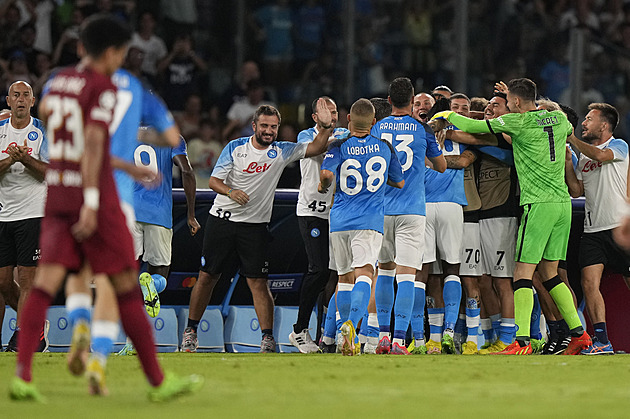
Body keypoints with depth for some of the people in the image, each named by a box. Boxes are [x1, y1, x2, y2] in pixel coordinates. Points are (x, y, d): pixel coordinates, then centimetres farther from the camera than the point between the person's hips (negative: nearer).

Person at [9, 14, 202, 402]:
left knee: (47, 280, -2)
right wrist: (92, 202, -26)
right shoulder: (103, 88, -11)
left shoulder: (59, 81, 11)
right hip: (96, 194, -6)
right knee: (127, 286, 1)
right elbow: (93, 144, -21)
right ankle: (158, 381, 6)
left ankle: (22, 374, -18)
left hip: (57, 192, 7)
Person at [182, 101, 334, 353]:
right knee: (207, 276, 6)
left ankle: (268, 339, -8)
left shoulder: (281, 152, 1)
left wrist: (326, 127, -23)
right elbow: (214, 180, -3)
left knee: (258, 282, -8)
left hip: (255, 226, 0)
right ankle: (191, 330, 20)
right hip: (222, 219, 0)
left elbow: (314, 149, -6)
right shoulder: (235, 148, -3)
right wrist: (230, 191, -23)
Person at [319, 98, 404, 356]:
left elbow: (327, 173, -20)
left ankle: (347, 336, 16)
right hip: (370, 221, -1)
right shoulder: (384, 147, 5)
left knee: (345, 277, 14)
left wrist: (323, 186, 3)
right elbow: (400, 183, 15)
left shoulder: (339, 147, -2)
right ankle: (351, 323, -35)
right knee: (363, 273, -11)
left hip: (340, 221, 1)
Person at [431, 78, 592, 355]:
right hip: (563, 203, 7)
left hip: (538, 204, -7)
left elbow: (474, 127, 0)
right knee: (549, 273, 15)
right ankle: (579, 333, 10)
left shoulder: (518, 122, -7)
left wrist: (448, 115, 20)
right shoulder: (559, 118, 10)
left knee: (523, 272, -7)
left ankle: (521, 342, -17)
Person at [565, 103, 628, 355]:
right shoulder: (583, 157, 17)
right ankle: (602, 340, -13)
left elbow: (600, 155, -22)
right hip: (593, 230, 5)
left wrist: (570, 138, -12)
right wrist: (567, 161, 3)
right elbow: (576, 191, 12)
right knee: (589, 282, -11)